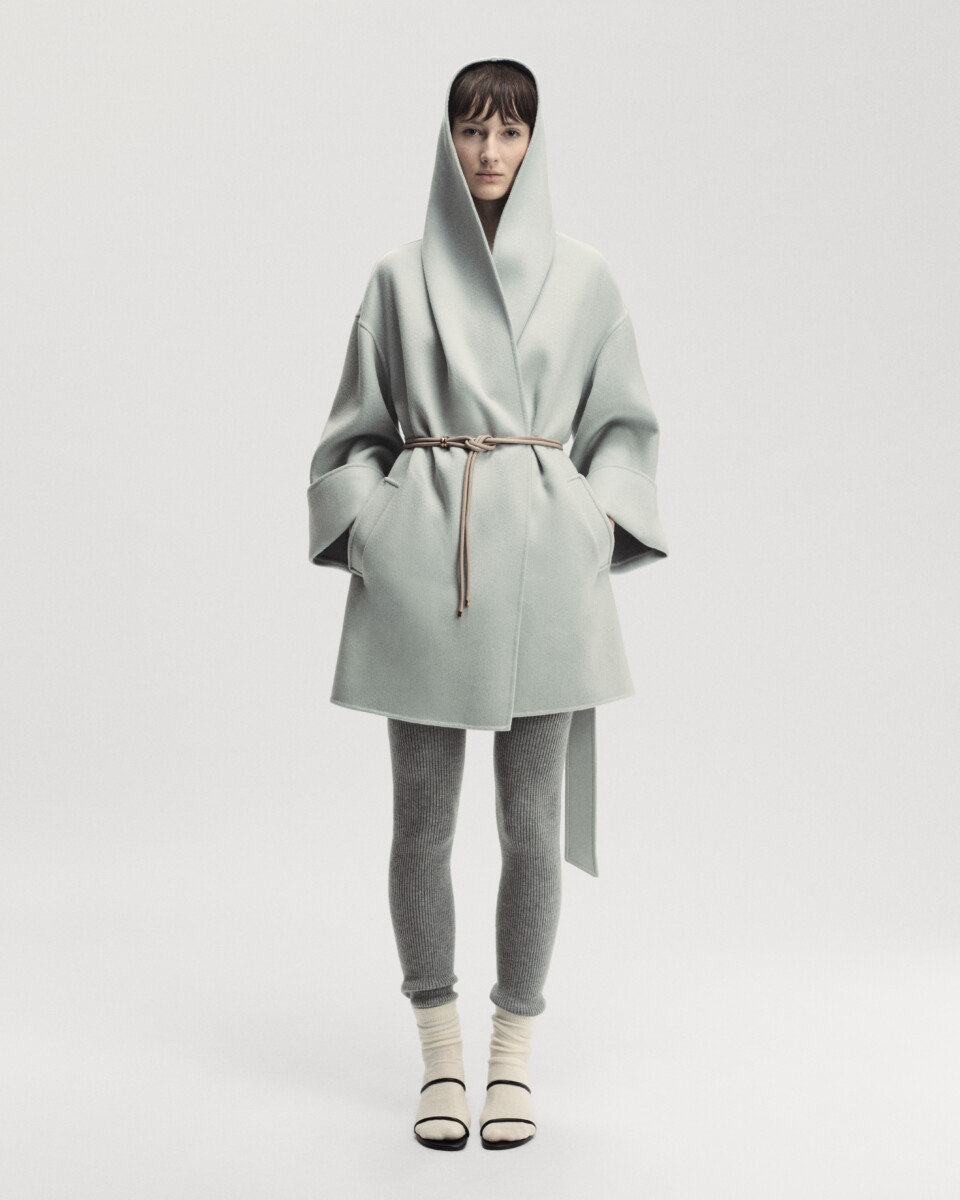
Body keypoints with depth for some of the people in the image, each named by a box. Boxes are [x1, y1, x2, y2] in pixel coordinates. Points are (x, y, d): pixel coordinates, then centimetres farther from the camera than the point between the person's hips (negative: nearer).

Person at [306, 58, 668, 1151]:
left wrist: (595, 528, -2)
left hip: (540, 563, 0)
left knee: (531, 822, 2)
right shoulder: (400, 279, 9)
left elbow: (622, 427, 12)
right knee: (422, 819, 3)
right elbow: (358, 427, 12)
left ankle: (514, 1054, 17)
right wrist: (368, 531, -1)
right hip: (422, 566, 0)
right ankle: (439, 1055, 18)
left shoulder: (585, 280, 9)